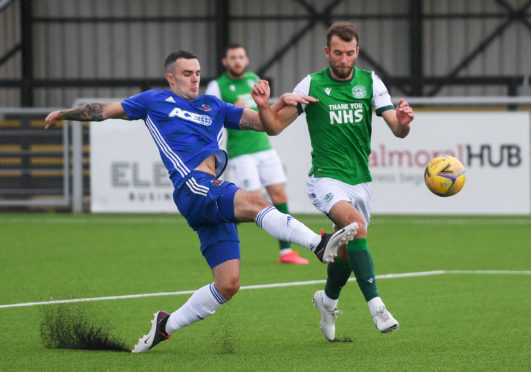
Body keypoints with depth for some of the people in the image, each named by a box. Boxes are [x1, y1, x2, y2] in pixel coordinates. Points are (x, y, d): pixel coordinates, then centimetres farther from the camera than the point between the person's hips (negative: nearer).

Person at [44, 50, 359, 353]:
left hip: (214, 198, 6)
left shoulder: (213, 106, 27)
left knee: (228, 284, -3)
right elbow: (105, 110, 29)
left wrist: (283, 103, 4)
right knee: (255, 203, -32)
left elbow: (264, 123, 23)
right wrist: (64, 114, 36)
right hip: (192, 187, -6)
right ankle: (320, 244, -50)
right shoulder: (155, 101, 18)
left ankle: (166, 325, 13)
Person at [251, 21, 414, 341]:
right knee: (355, 223, -31)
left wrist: (403, 122, -28)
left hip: (360, 180, 4)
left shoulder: (370, 82, 1)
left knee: (348, 252, 12)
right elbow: (274, 127, 0)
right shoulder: (311, 85, -4)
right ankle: (376, 306, -34)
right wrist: (263, 106, -20)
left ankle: (328, 300, 45)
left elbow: (398, 130, -4)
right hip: (327, 179, -4)